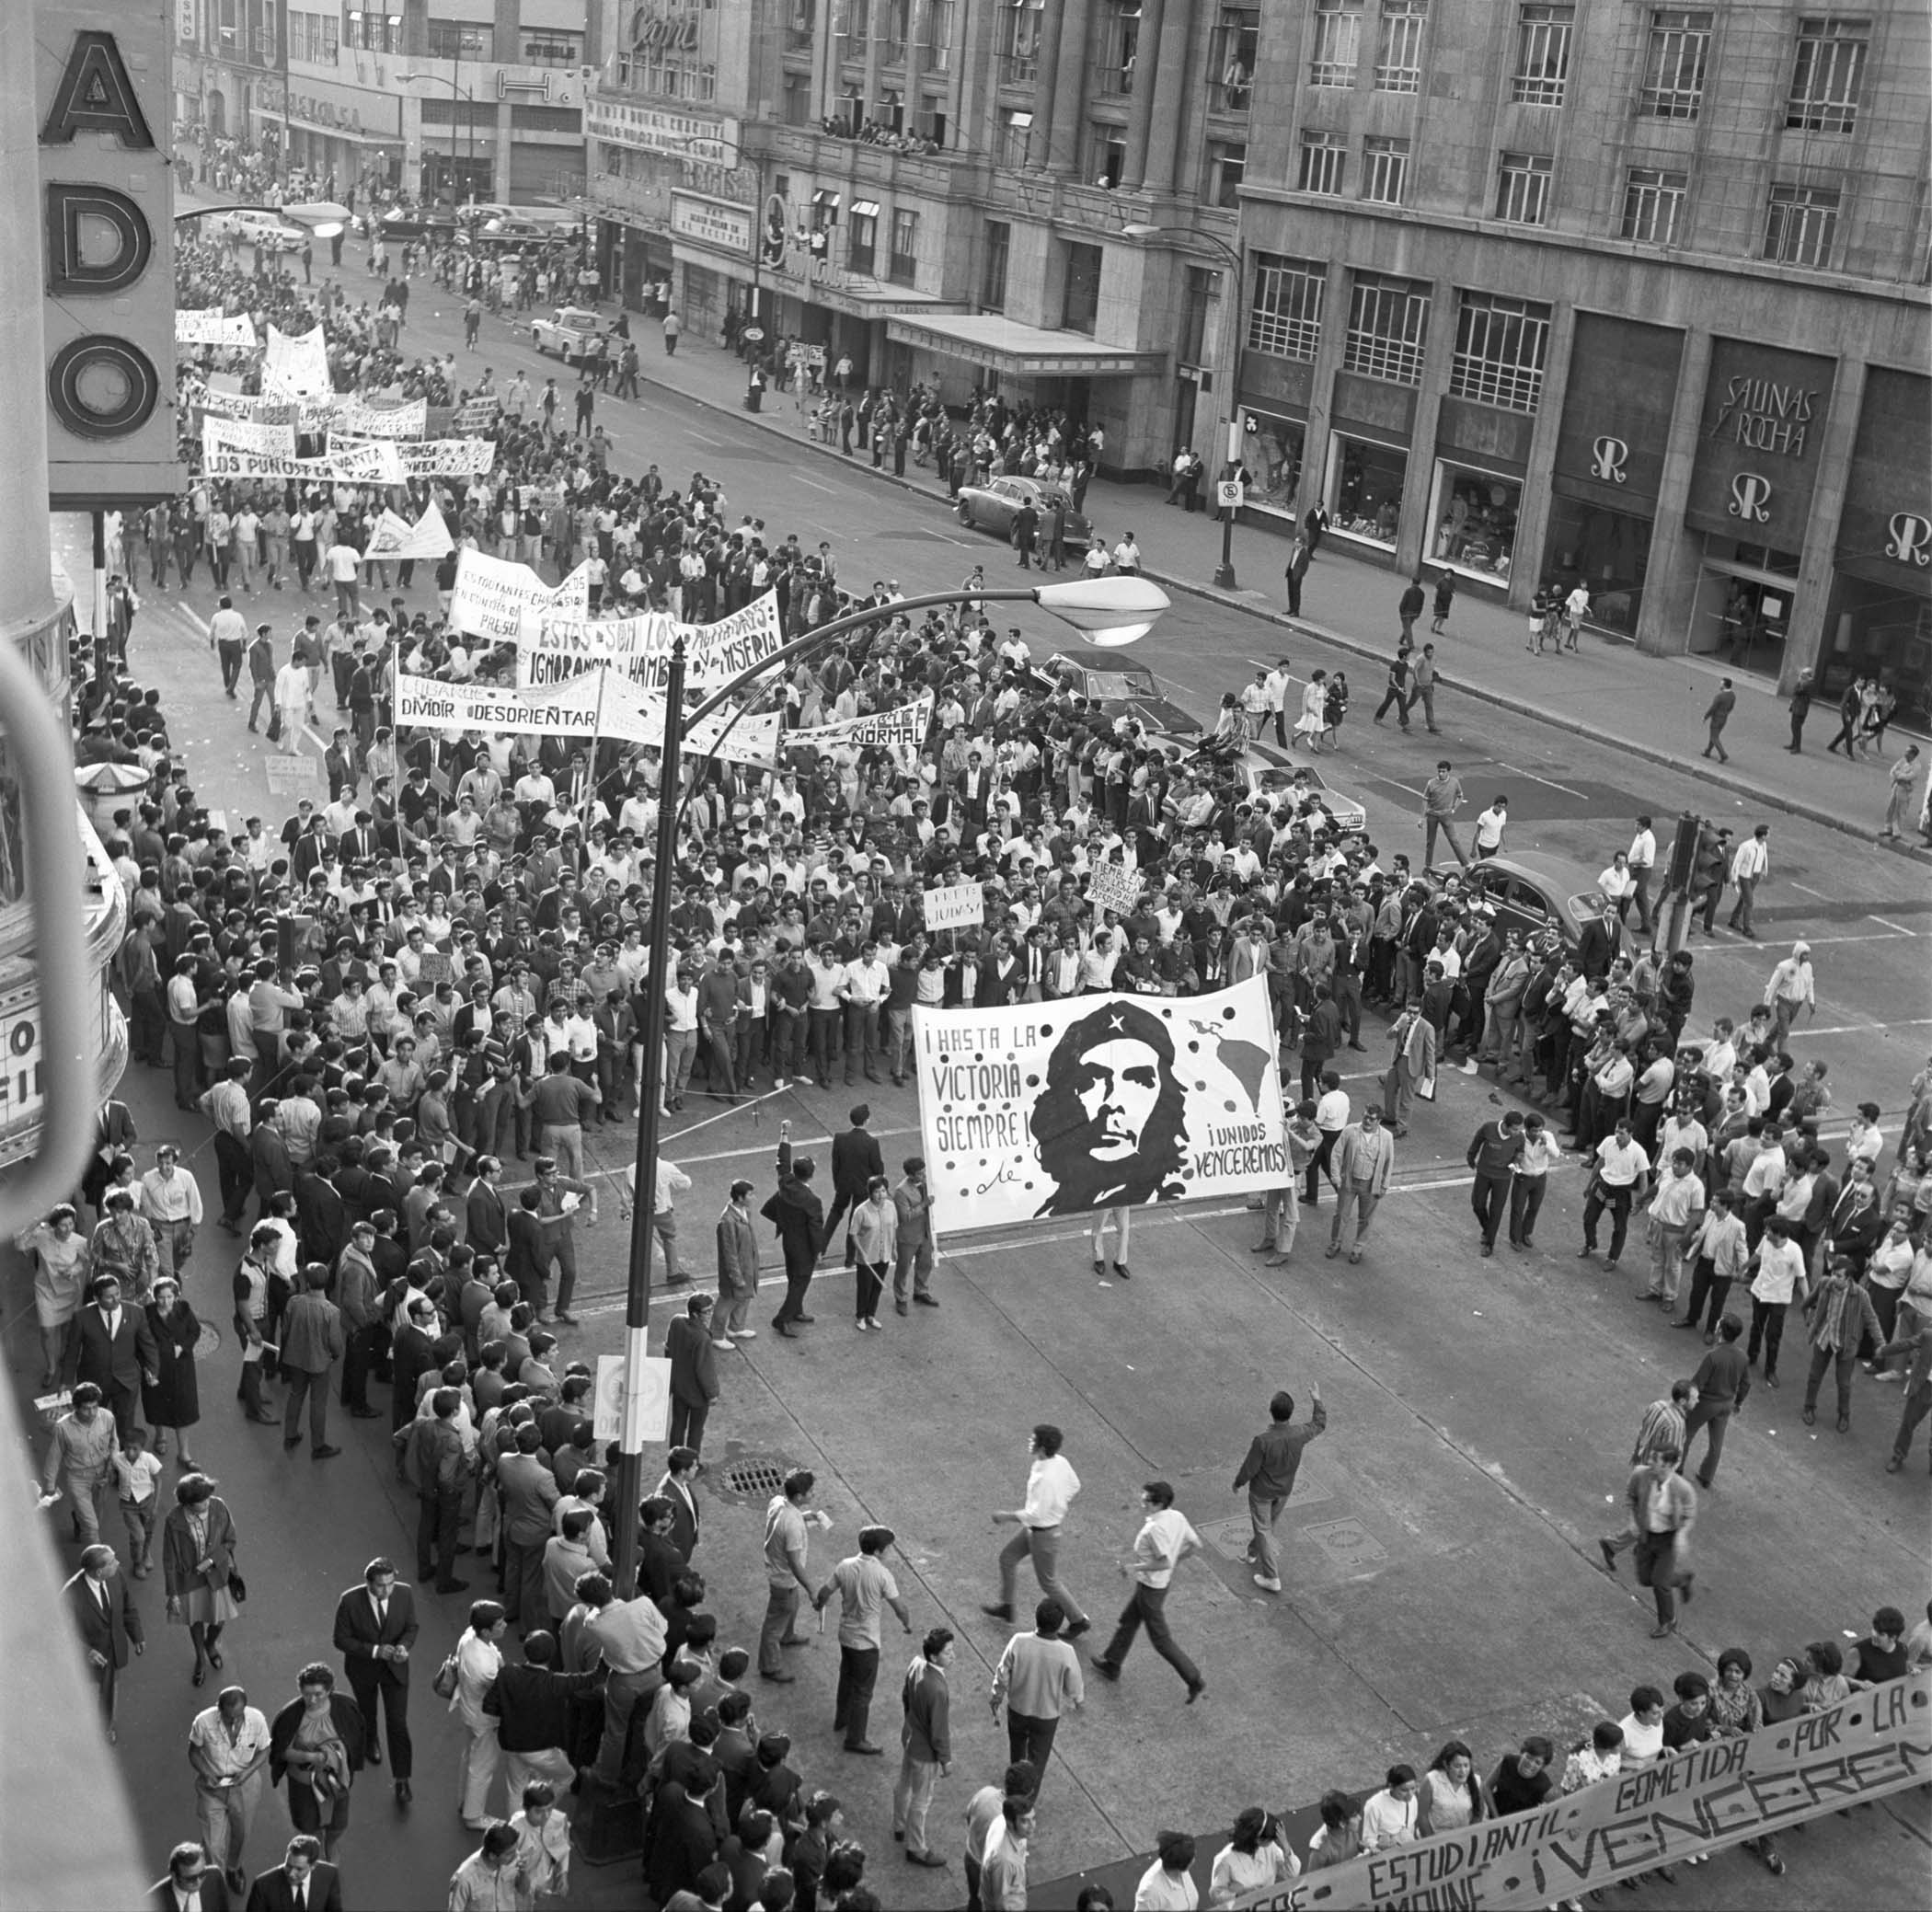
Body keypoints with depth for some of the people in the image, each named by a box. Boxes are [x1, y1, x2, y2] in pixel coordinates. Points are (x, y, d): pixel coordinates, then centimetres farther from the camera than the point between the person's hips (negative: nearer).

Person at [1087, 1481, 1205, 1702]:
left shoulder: (1155, 1528, -31)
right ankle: (1111, 1664, 41)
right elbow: (1195, 1545, 2)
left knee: (1161, 1639, 5)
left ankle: (1194, 1681, 11)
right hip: (1162, 1582, 9)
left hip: (1151, 1587, -9)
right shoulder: (1178, 1518, -6)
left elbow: (1164, 1562, -33)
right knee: (1128, 1621, 25)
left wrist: (1135, 1567, -21)